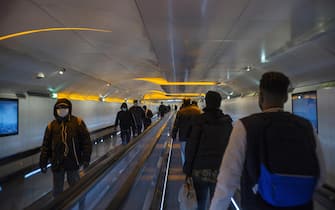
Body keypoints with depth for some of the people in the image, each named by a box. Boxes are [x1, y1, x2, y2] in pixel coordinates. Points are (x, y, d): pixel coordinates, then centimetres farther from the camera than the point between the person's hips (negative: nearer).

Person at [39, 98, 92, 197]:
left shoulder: (78, 122, -5)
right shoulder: (51, 125, 1)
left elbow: (86, 141, -4)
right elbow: (46, 146, 5)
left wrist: (86, 159, -6)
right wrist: (43, 163, 6)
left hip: (73, 162, -1)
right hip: (57, 163, 2)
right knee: (57, 189, 16)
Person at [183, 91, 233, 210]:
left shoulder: (201, 120, -8)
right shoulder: (227, 121, 1)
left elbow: (191, 145, -8)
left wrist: (187, 169, -2)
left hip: (201, 169, -2)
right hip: (220, 170, 2)